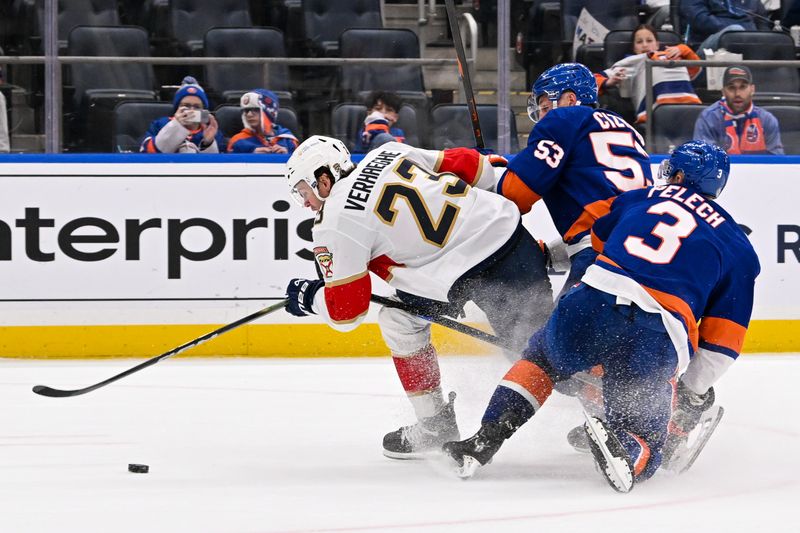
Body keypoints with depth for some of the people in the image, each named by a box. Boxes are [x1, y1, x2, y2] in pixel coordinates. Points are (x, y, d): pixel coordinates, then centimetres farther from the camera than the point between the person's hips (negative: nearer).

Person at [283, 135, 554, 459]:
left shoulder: (335, 221, -3)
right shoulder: (388, 154, 15)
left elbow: (345, 310, 1)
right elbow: (473, 165, 18)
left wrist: (308, 297, 21)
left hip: (473, 275, -8)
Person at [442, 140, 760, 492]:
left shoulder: (640, 199, 22)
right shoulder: (739, 248, 20)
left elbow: (596, 239, 35)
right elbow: (723, 341, 17)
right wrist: (695, 390, 28)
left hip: (589, 306, 2)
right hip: (654, 342, -1)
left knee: (542, 355, 34)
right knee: (643, 448, 14)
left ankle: (487, 438, 14)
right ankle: (622, 448, -24)